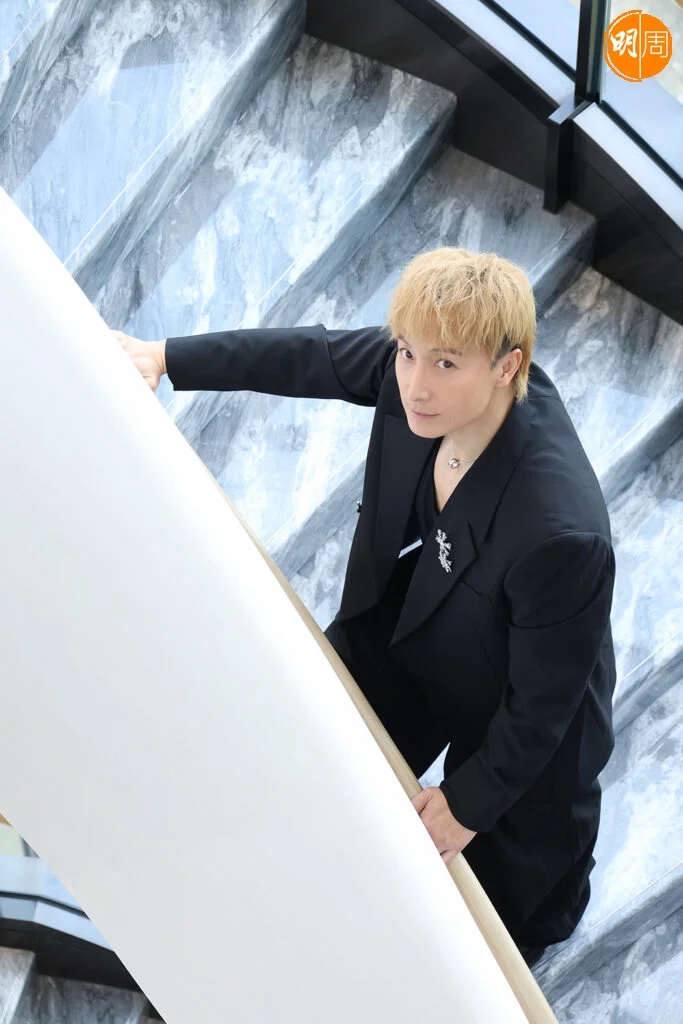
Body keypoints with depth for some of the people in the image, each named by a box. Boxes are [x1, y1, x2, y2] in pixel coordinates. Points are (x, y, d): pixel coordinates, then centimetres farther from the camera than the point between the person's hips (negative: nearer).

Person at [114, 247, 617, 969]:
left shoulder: (560, 533, -45)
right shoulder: (417, 368, -28)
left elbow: (541, 706, -28)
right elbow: (311, 354, -8)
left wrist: (469, 803, -15)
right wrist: (166, 357, -3)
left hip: (515, 722, -5)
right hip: (401, 635, 6)